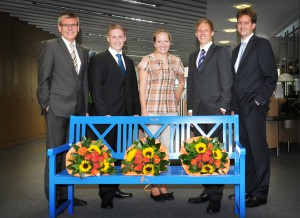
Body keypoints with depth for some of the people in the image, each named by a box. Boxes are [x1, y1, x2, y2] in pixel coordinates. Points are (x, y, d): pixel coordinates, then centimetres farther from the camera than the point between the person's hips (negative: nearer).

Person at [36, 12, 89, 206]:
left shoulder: (84, 52, 17)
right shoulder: (50, 46, 1)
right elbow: (43, 78, -3)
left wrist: (86, 108, 11)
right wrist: (46, 104, -9)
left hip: (78, 110, 5)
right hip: (57, 109, -5)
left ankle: (66, 194, 18)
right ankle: (54, 197, 11)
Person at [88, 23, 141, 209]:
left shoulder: (129, 62, 18)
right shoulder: (98, 60, 0)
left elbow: (133, 89, 18)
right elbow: (95, 89, -8)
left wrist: (136, 112, 9)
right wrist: (105, 114, -15)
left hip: (125, 116, 5)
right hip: (106, 116, -5)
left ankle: (114, 188, 18)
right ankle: (106, 195, 7)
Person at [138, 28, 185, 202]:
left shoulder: (176, 61, 8)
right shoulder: (147, 60, -2)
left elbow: (182, 81, 24)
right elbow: (142, 88, -3)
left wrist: (177, 98, 10)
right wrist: (144, 111, -9)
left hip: (171, 110, 3)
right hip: (152, 109, -3)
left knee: (167, 147, 7)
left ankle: (163, 185, 18)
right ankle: (154, 187, 11)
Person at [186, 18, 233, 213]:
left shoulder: (221, 52, 3)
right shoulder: (193, 56, 21)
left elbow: (226, 81, -4)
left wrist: (223, 107, -10)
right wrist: (190, 107, 12)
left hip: (215, 109, -6)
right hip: (198, 110, 6)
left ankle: (216, 196, 2)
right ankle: (208, 191, 16)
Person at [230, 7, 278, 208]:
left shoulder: (262, 44, -2)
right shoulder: (236, 50, 20)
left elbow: (271, 77, -7)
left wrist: (259, 100, -13)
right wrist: (233, 106, 13)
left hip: (254, 107, -7)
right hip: (239, 108, 7)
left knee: (258, 149, -4)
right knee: (244, 149, 10)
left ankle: (260, 193, 3)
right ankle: (248, 188, 19)